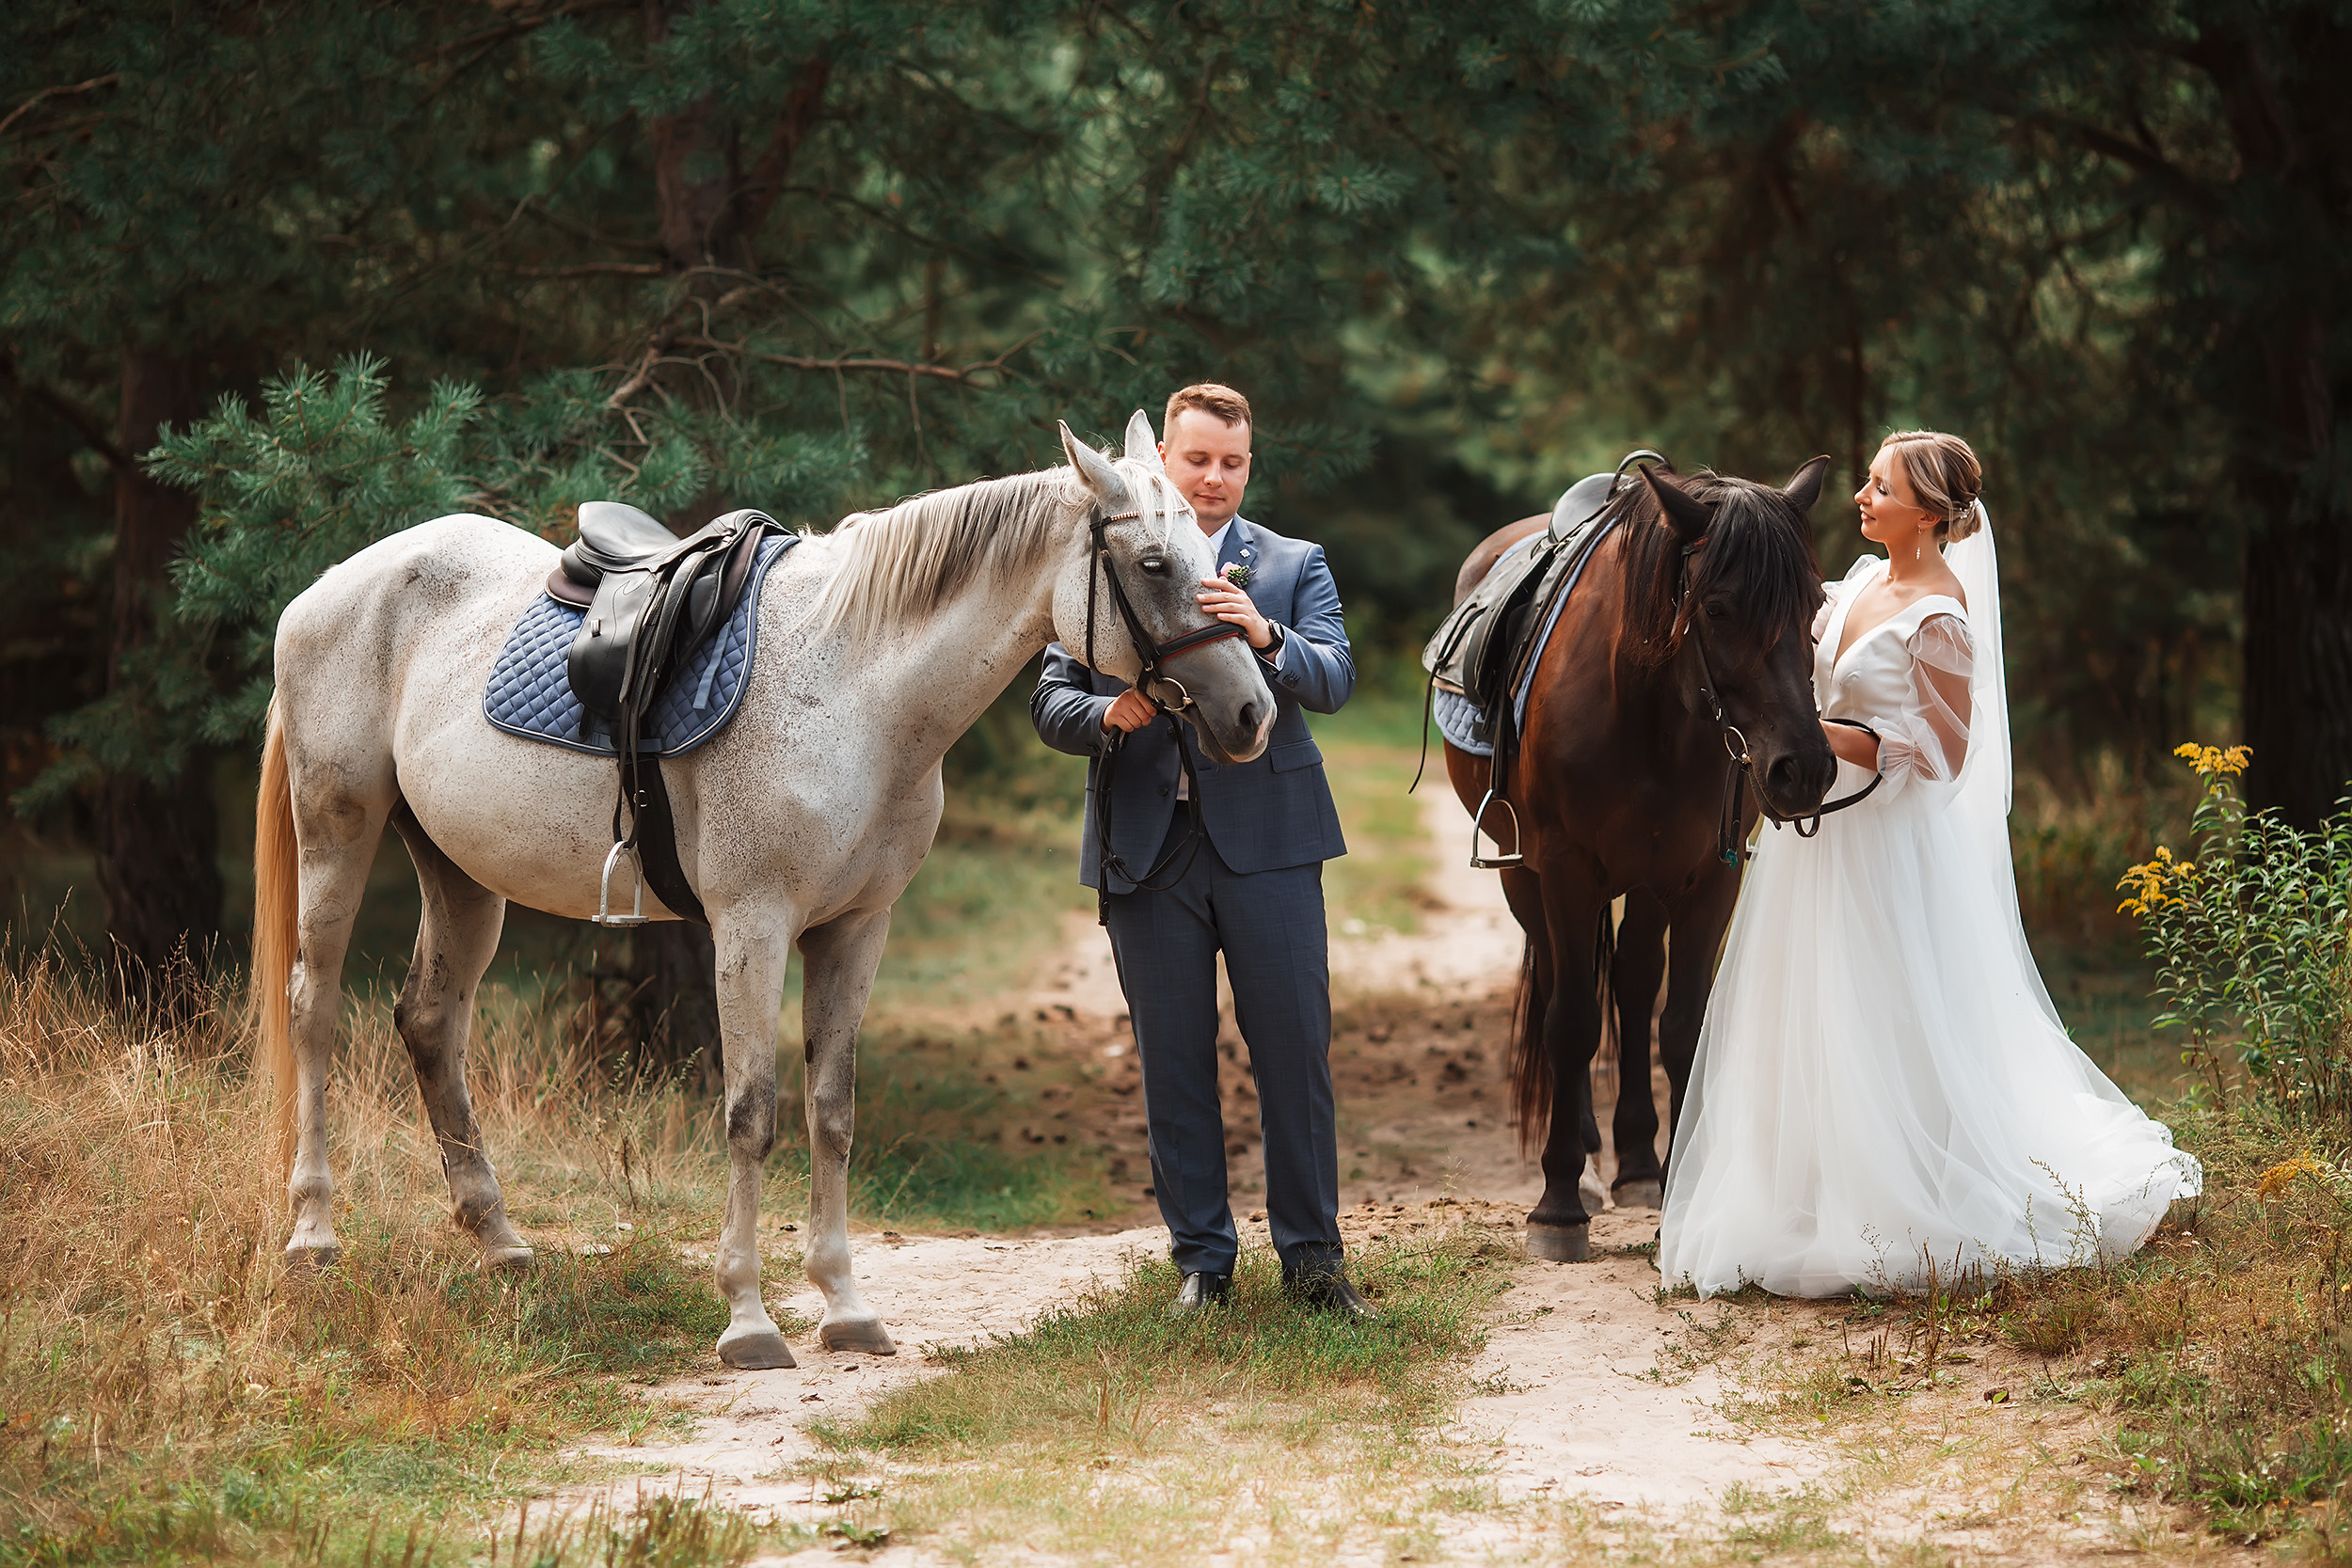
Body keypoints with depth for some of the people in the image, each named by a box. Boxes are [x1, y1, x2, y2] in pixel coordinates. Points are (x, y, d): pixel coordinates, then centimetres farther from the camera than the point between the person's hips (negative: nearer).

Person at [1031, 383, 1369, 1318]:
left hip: (1266, 842, -1)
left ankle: (1311, 1251, 9)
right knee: (1172, 1065, 6)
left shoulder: (1294, 568, 7)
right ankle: (1201, 1257, 15)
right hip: (1146, 847, 1)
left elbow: (1335, 680, -9)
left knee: (1295, 1051, -1)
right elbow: (1049, 703, 6)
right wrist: (1107, 714, -16)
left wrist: (1267, 638, -29)